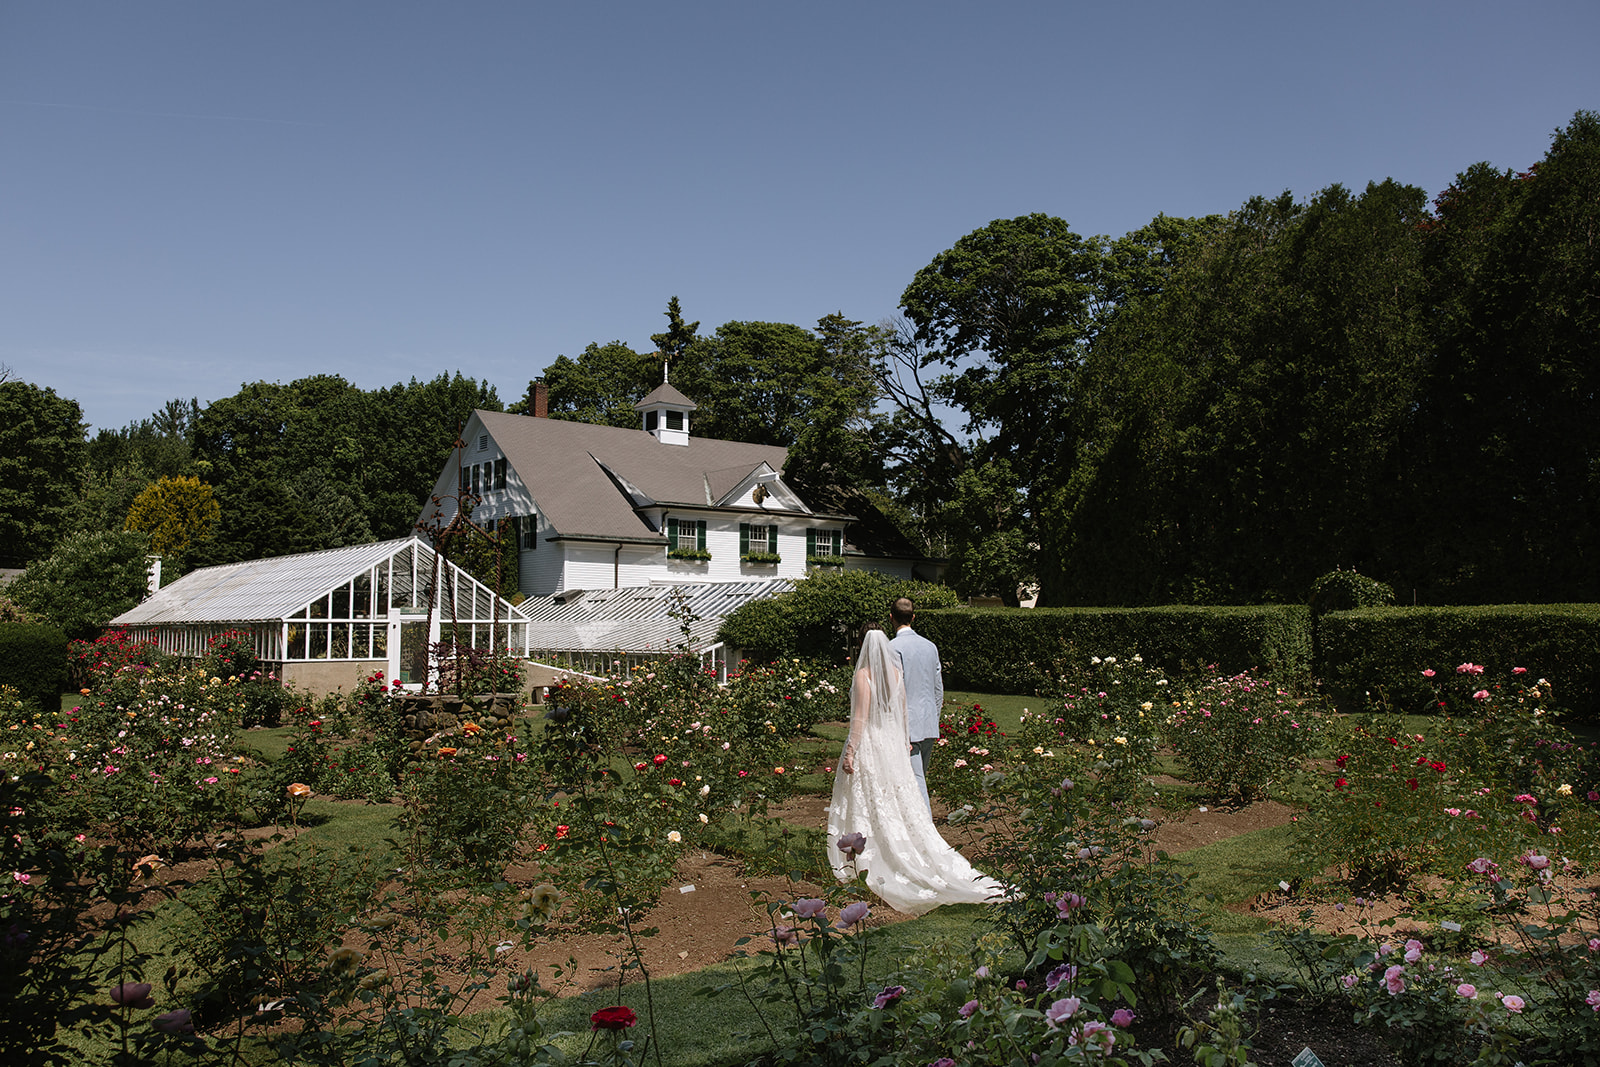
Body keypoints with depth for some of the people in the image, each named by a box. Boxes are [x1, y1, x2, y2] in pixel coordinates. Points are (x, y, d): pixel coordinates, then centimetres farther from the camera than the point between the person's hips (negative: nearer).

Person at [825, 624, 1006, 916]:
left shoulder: (863, 675, -15)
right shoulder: (896, 673, 4)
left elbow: (860, 718, -18)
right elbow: (902, 712, 12)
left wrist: (850, 751, -16)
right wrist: (904, 741, 24)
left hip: (868, 744, -6)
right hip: (893, 746, 6)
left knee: (866, 802, 3)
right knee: (901, 800, 11)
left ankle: (862, 862, 10)